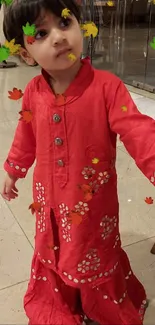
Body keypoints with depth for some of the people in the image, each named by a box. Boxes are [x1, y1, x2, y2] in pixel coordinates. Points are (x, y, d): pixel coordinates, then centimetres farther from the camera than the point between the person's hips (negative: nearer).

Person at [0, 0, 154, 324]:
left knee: (96, 255, 19)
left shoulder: (106, 86, -21)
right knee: (55, 251, 26)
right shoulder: (33, 93, -7)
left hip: (93, 197, -4)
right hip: (49, 198, 5)